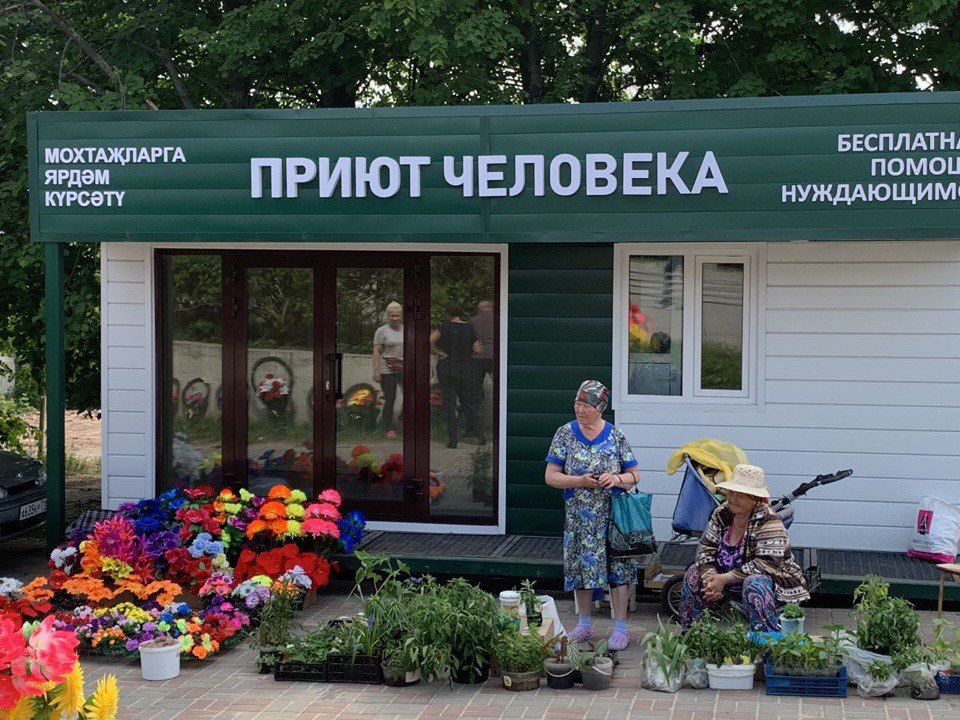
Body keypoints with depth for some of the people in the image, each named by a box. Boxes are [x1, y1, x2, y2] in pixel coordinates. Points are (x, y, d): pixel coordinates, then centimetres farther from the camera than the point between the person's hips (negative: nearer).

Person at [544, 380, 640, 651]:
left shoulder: (616, 436, 0)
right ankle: (584, 625, 22)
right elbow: (550, 476, -1)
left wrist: (617, 479, -17)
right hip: (578, 516, 1)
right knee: (581, 567, 8)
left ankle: (620, 628, 3)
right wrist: (579, 481, -16)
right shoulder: (566, 434, 1)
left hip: (612, 514, -1)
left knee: (617, 567, -5)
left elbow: (634, 475, 5)